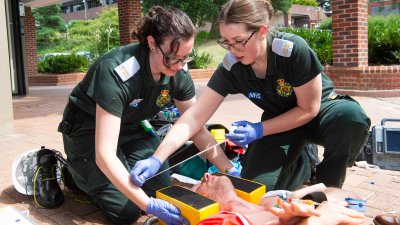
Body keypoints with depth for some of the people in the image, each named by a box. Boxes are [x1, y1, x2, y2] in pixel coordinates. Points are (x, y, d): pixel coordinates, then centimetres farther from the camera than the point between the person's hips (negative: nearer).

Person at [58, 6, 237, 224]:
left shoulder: (179, 73, -16)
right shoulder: (117, 72, -36)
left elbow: (198, 130, -6)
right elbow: (105, 154, -39)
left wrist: (230, 171, -15)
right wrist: (148, 205, -44)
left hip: (129, 128, 6)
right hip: (89, 130, -5)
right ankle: (74, 172, 11)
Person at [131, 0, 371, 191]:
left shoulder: (294, 50, -32)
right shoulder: (231, 67, -21)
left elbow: (309, 108, -21)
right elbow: (195, 116, -23)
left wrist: (259, 130, -27)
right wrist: (157, 159, -32)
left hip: (320, 111, -2)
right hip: (281, 123, 2)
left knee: (352, 117, -37)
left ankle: (329, 185, -8)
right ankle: (303, 164, 15)